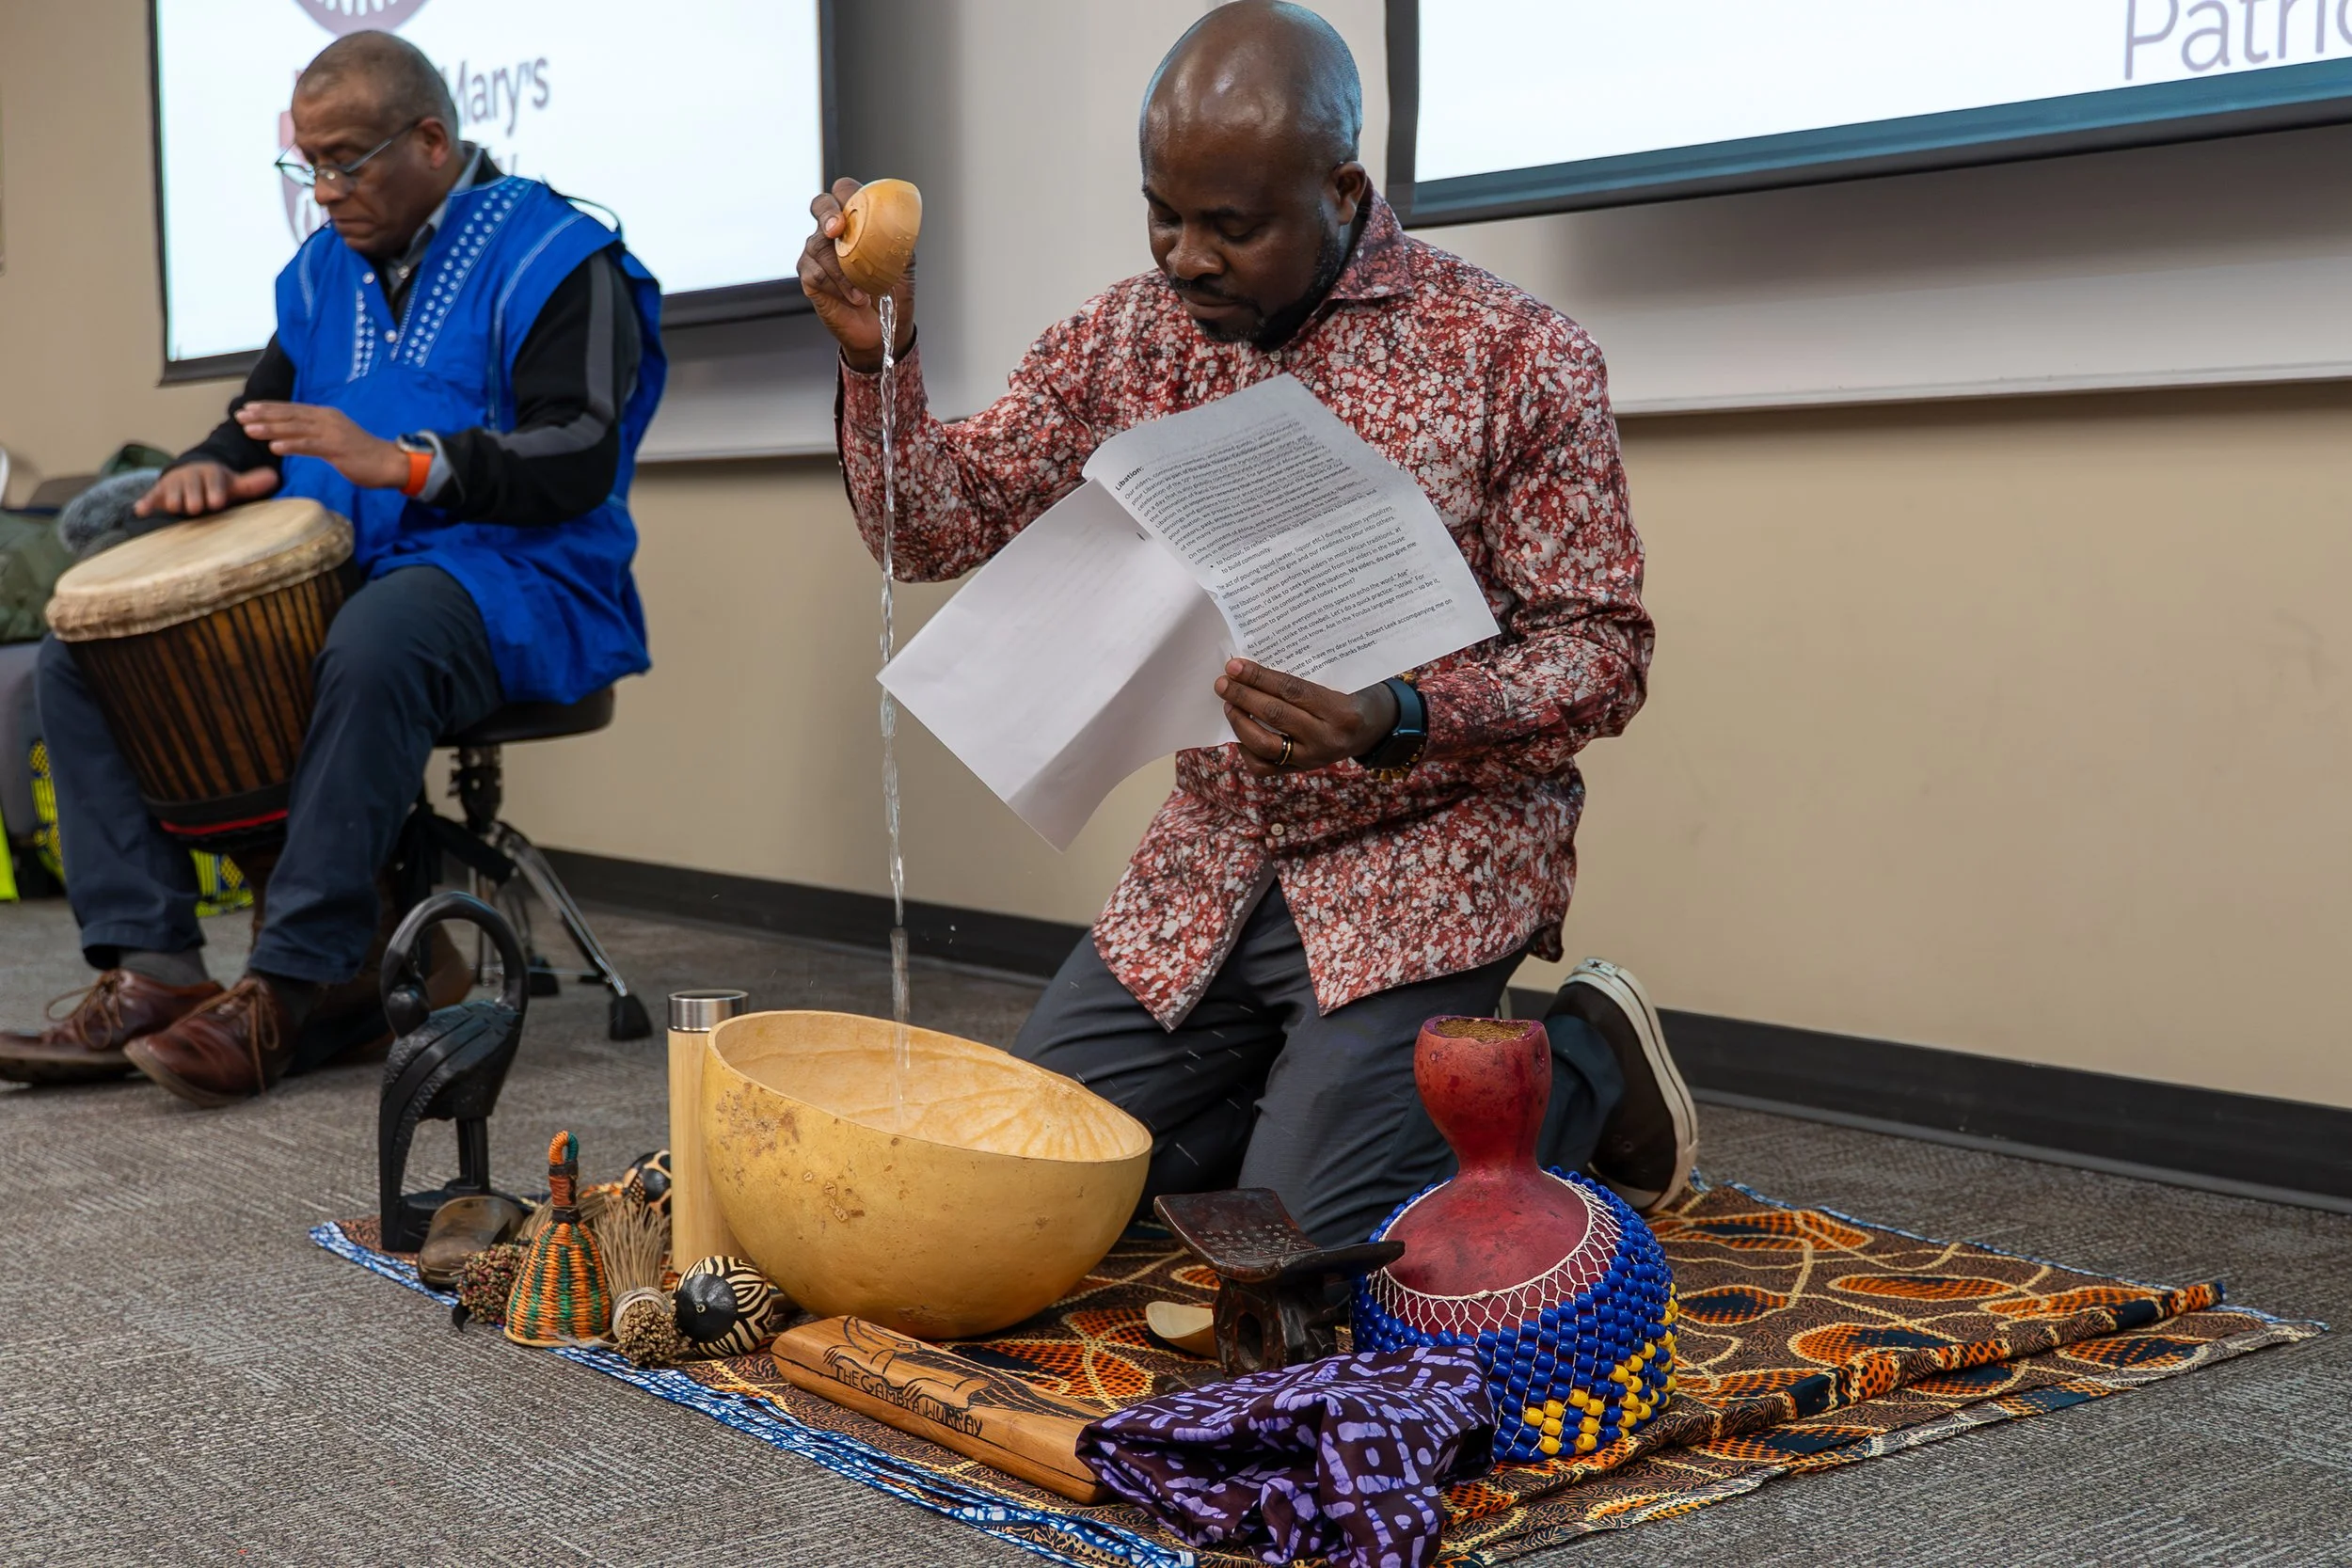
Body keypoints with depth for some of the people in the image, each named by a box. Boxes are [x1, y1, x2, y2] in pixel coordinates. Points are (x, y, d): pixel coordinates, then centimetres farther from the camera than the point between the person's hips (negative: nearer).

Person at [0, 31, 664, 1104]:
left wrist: (403, 462, -27)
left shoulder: (557, 258, -5)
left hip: (511, 580, -8)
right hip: (326, 580, 8)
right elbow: (266, 413, 25)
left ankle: (286, 990, -34)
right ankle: (150, 967, -13)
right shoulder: (323, 270, 18)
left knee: (374, 648, -42)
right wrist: (212, 470, 0)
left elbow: (580, 455, -16)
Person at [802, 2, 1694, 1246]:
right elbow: (938, 528, 3)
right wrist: (875, 356, -16)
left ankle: (1583, 1071, 11)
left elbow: (1602, 653, -12)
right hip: (1210, 867, 6)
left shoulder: (1513, 357, -13)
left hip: (1429, 852, -5)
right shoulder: (1126, 340, 1)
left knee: (1304, 1230, -15)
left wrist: (1396, 721, -30)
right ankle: (1332, 1080, 23)